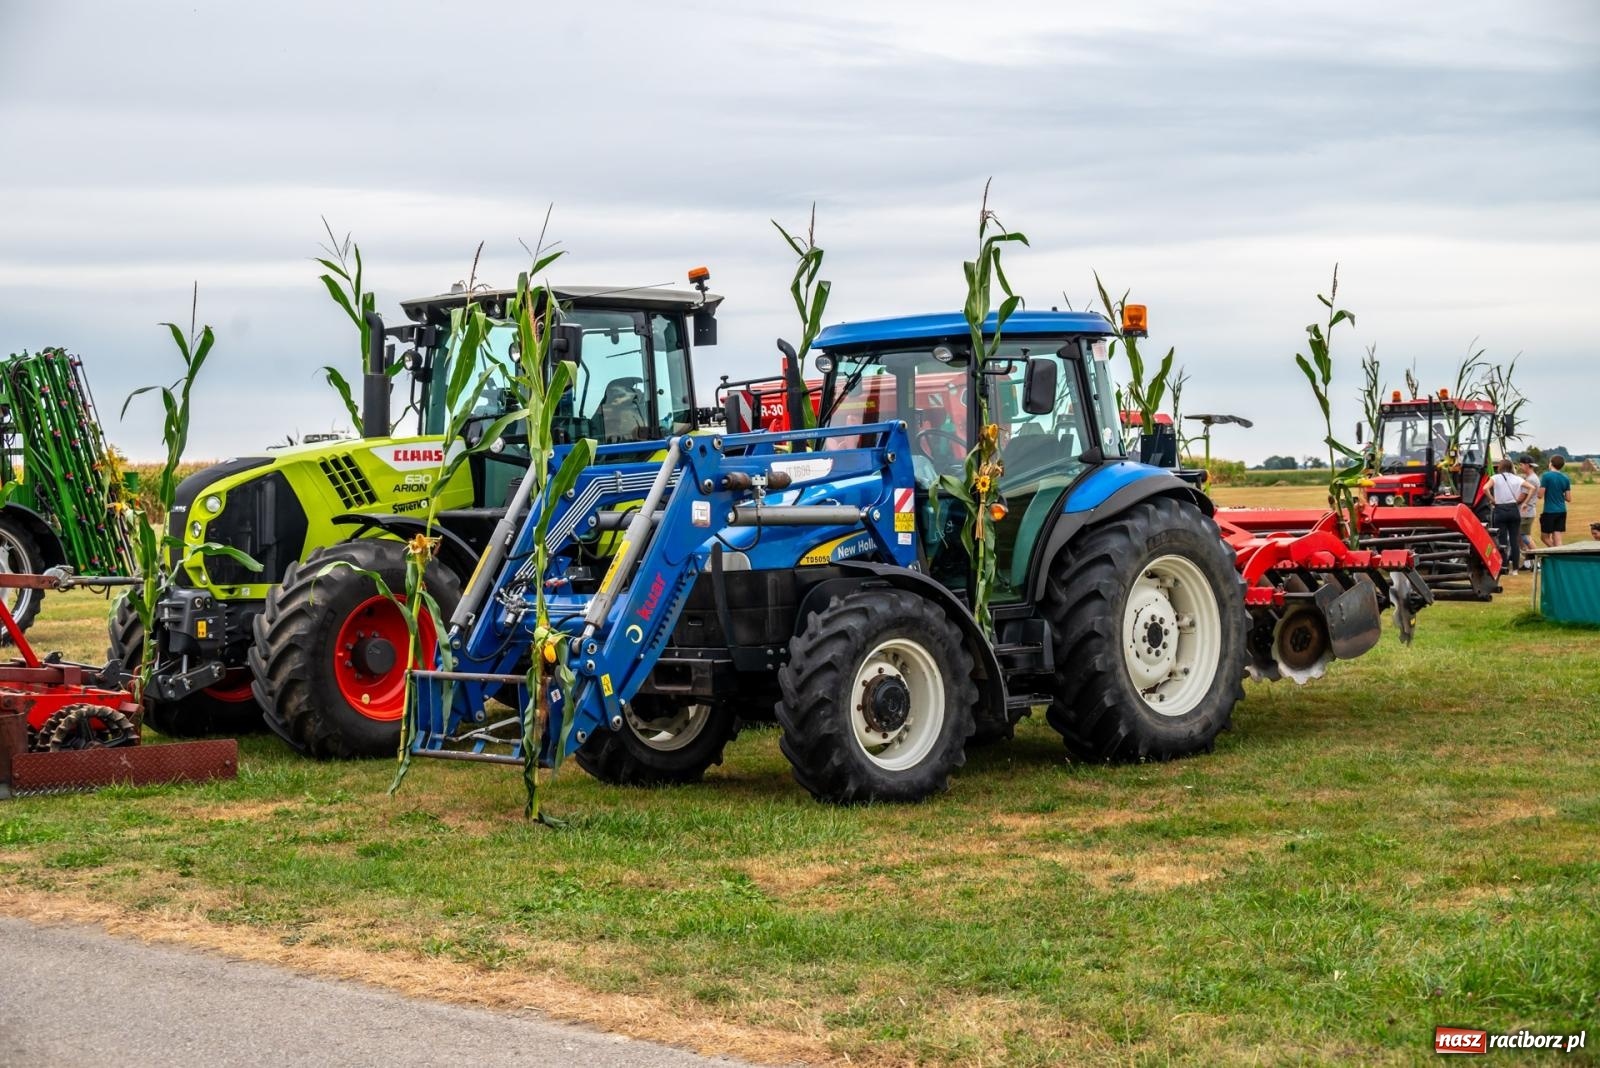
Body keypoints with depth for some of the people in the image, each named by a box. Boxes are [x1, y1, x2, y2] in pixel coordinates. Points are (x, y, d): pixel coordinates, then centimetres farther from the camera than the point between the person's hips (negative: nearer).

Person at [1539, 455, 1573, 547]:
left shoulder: (1546, 476, -10)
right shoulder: (1566, 479, 5)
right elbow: (1568, 498, 6)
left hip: (1549, 511, -5)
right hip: (1562, 511, 5)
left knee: (1544, 537, 7)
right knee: (1557, 540, 5)